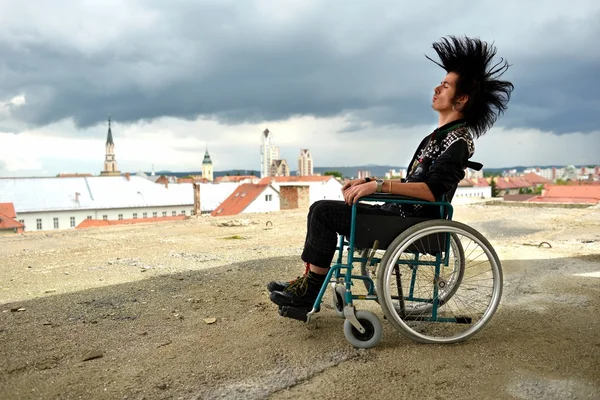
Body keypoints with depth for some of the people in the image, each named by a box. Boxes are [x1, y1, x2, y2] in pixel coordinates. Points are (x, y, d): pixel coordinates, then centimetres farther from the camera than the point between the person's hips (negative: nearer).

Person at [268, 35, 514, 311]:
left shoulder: (458, 139, -11)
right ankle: (308, 283, 10)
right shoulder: (442, 134, 18)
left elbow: (431, 191, -24)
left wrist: (379, 185, -27)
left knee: (323, 211, -16)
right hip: (402, 213, 10)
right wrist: (369, 182, 13)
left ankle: (310, 293, -6)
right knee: (322, 210, 8)